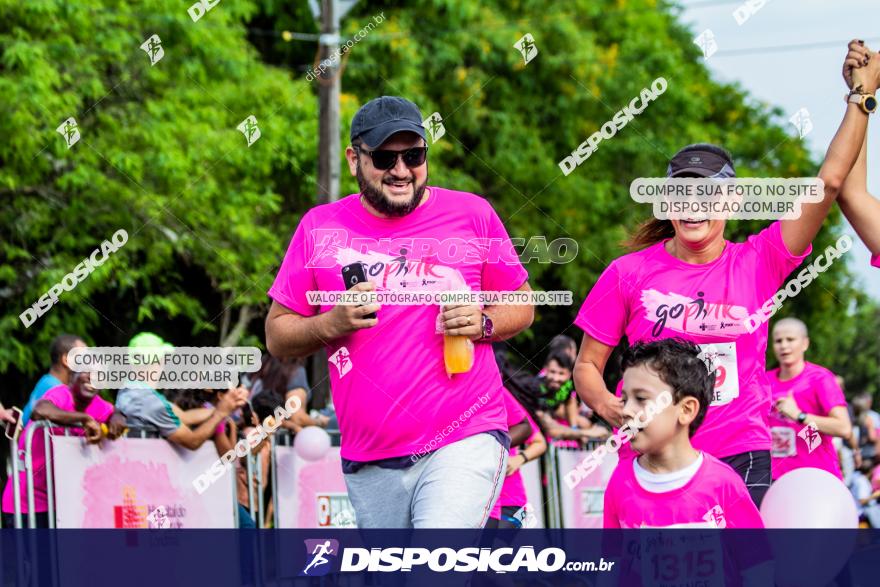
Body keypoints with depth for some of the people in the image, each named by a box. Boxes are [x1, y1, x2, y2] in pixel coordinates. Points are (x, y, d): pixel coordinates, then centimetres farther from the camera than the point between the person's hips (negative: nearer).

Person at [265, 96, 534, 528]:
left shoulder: (472, 214, 5)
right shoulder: (320, 228, 7)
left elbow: (521, 307, 14)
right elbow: (277, 337, 10)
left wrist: (483, 324, -8)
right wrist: (332, 323, -10)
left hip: (464, 443, -3)